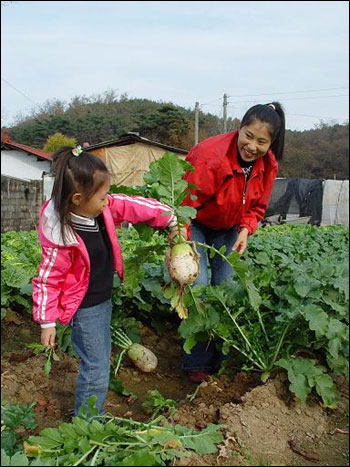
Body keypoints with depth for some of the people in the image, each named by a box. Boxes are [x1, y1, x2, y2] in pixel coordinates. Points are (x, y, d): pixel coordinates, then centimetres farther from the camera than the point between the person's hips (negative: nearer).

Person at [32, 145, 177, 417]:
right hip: (85, 310, -8)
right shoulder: (63, 237, -28)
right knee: (96, 371, 0)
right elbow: (48, 280, -19)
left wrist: (170, 219, 2)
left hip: (104, 300, 8)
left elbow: (134, 206, -1)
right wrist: (46, 322, -14)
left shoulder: (103, 208, -12)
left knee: (102, 358, 22)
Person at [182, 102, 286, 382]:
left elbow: (257, 207, 1)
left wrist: (245, 229, -19)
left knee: (227, 284, -2)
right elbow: (185, 204, -33)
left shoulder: (268, 165, -13)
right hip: (196, 222, -5)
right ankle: (196, 362, 0)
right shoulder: (211, 157, -34)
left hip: (228, 228, 5)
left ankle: (221, 356, 14)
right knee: (197, 283, -16)